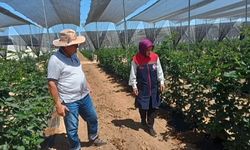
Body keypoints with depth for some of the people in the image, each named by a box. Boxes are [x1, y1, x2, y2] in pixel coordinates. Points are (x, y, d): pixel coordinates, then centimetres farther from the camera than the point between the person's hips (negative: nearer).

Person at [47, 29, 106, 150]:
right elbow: (51, 83, -19)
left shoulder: (73, 55, 3)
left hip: (84, 96, 8)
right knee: (72, 129, 10)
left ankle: (94, 138, 48)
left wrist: (86, 85, 19)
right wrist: (58, 104, -19)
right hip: (69, 101, -7)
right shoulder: (55, 60, -20)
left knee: (93, 118, 23)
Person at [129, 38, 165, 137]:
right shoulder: (136, 59, -10)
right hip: (142, 88, -2)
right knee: (143, 106, 10)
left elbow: (159, 71, 5)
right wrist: (134, 86, -7)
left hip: (154, 87, 3)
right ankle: (143, 121, 37)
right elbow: (133, 74, -5)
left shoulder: (155, 57, -3)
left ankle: (150, 126, 18)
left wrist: (161, 82, -2)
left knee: (153, 107, 4)